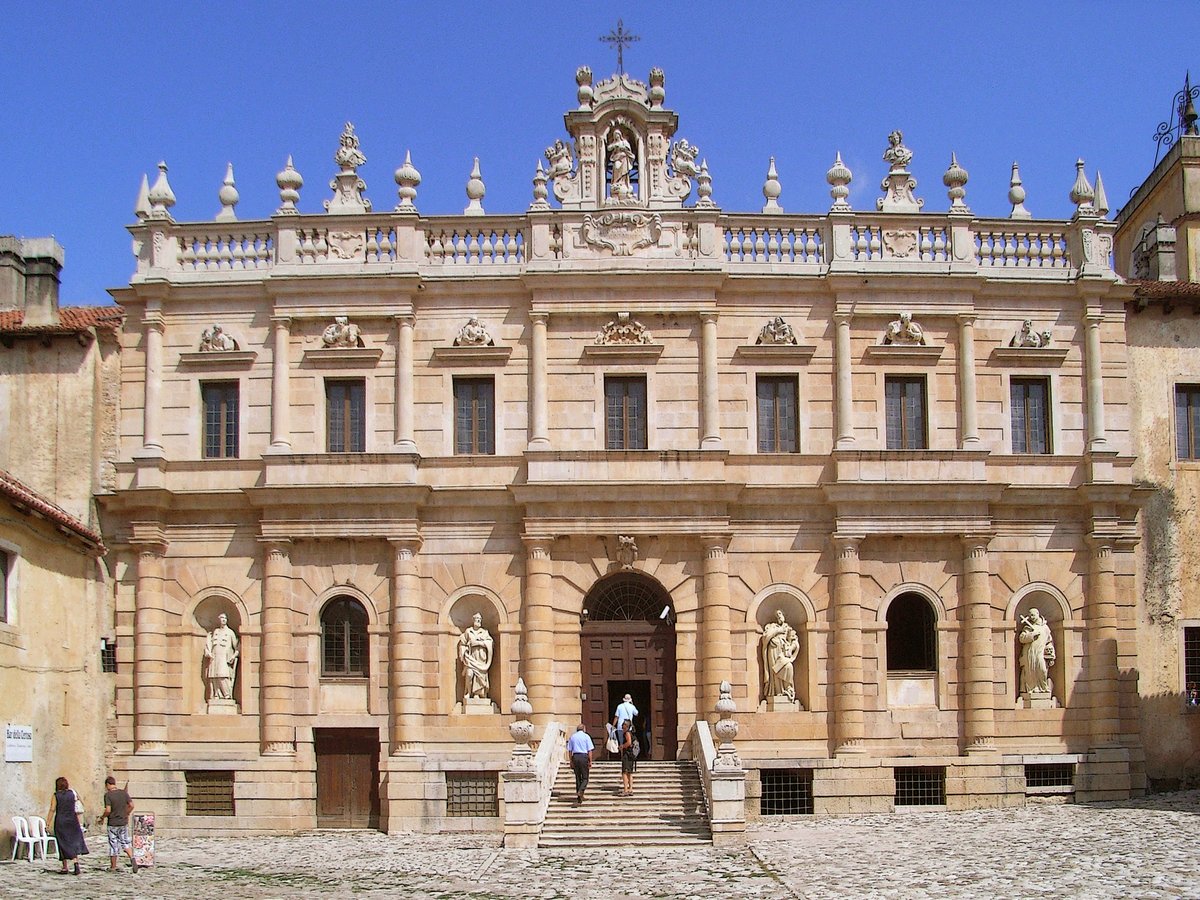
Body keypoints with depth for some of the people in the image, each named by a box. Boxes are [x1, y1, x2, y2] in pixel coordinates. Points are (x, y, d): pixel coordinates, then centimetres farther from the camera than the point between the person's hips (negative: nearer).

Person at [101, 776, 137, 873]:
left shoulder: (108, 795, -13)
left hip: (113, 823, -4)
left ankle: (113, 866, 16)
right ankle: (132, 858, -11)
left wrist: (103, 817, -3)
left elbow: (108, 810, -20)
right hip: (124, 822, 4)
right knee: (125, 842, 12)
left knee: (113, 845, 6)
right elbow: (131, 805, 2)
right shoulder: (124, 792, 1)